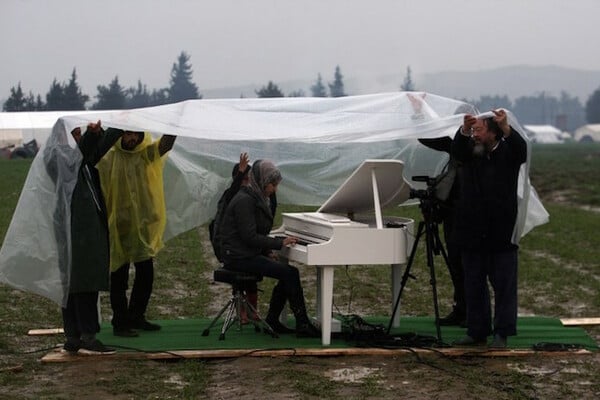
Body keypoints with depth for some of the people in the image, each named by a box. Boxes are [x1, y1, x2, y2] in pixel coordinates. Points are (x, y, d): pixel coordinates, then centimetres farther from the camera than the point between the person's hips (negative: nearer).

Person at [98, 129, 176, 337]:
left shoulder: (146, 154, 2)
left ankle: (136, 316, 27)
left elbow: (165, 143, -14)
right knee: (119, 276, 1)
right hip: (118, 226, -4)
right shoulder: (107, 158, -7)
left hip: (143, 225, 4)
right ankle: (120, 322, 9)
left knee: (146, 273, 10)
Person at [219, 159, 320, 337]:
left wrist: (268, 251, 7)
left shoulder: (256, 198, 15)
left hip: (248, 254, 10)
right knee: (290, 273, -17)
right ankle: (302, 325, -13)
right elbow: (249, 237, -22)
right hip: (239, 257, -10)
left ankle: (272, 321, 7)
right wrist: (280, 243, -18)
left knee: (288, 273, 1)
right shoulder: (245, 200, -17)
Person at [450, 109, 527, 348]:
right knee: (474, 286, 8)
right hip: (472, 232, 3)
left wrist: (506, 129, -40)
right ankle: (477, 332, 16)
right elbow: (456, 150, -14)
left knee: (504, 286, 0)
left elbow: (521, 149, -21)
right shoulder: (470, 153, 6)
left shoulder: (508, 152, 0)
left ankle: (502, 334, 7)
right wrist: (464, 130, -35)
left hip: (501, 233, -3)